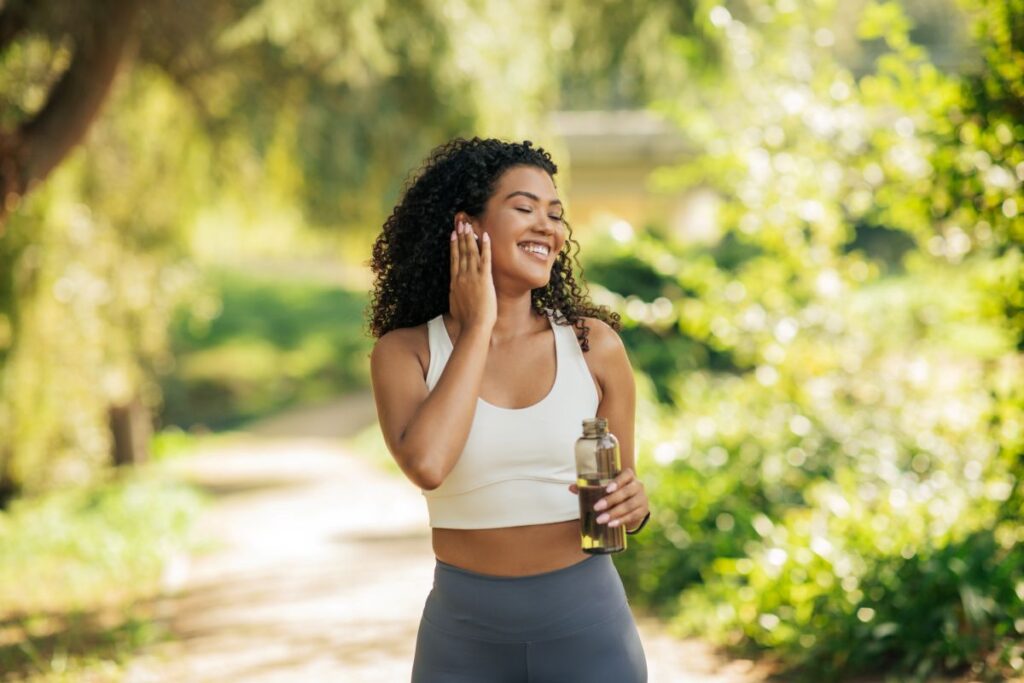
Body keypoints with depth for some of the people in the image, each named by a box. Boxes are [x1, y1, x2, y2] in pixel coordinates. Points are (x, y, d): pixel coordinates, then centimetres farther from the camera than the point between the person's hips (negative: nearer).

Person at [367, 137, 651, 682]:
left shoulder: (593, 344, -2)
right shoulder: (405, 352, -5)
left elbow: (623, 488, 9)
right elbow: (426, 464, -24)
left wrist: (632, 505, -14)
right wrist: (478, 328, -14)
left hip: (585, 622, 1)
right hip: (464, 633, 0)